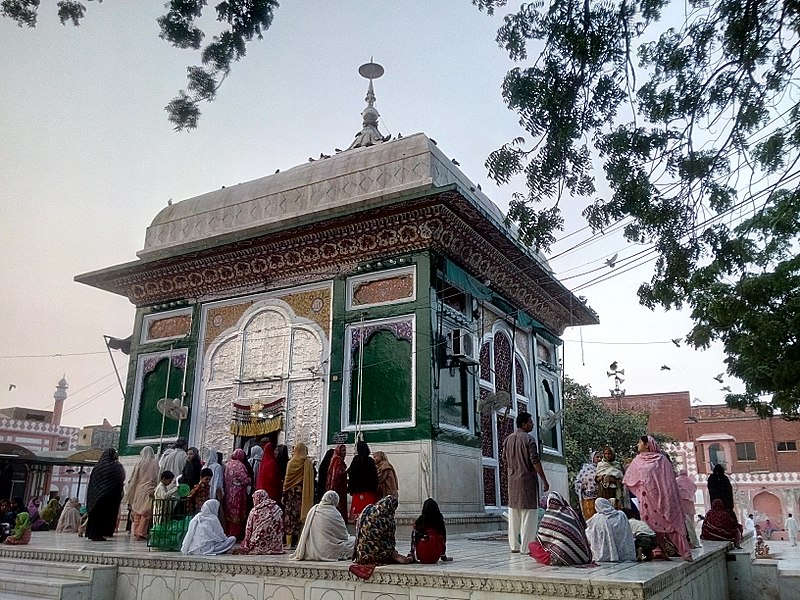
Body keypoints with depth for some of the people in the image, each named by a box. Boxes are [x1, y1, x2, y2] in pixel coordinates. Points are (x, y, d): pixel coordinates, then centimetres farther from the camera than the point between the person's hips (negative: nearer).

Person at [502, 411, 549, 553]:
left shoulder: (508, 440, 10)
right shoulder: (528, 439, -11)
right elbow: (535, 461, -14)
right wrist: (544, 480, -10)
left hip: (512, 480, 7)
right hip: (527, 479, -6)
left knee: (513, 514, 11)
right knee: (528, 513, -1)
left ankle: (514, 545, 15)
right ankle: (526, 546, -1)